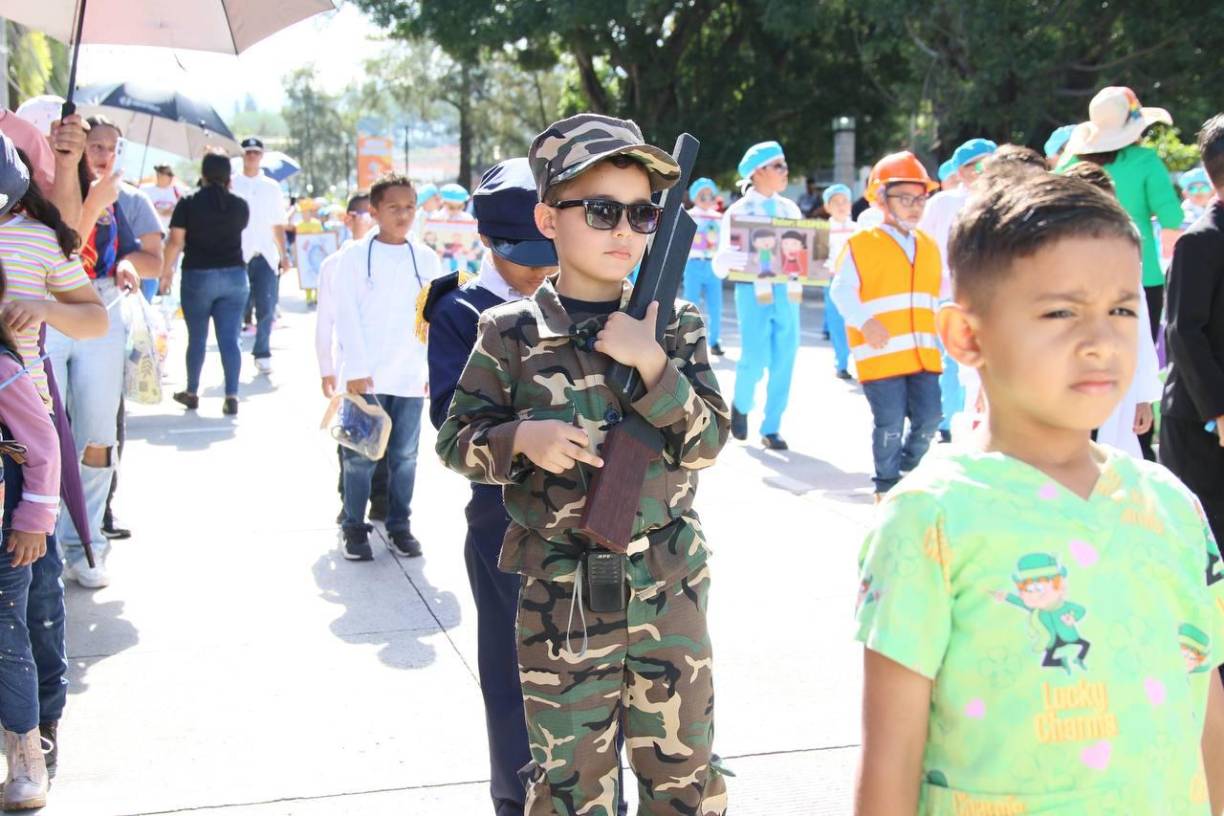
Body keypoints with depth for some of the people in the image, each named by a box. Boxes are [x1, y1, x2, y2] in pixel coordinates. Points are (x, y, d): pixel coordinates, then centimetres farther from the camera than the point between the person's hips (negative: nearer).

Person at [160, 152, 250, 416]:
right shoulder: (239, 205, 3)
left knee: (196, 338, 11)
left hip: (197, 276, -1)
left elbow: (176, 242, -7)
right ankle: (231, 396, -9)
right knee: (230, 339, -2)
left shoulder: (188, 204, -5)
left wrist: (166, 271, 4)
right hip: (234, 275, 2)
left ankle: (191, 393, 21)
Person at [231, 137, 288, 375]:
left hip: (265, 256, 2)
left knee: (266, 308, -3)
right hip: (237, 255, -2)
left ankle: (262, 354, 5)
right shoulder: (230, 184, 6)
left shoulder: (271, 187, 14)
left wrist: (283, 255, 8)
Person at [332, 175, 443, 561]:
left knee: (404, 455, 9)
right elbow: (347, 317, -5)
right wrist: (356, 371, -11)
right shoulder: (355, 256, -1)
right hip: (365, 377, -3)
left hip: (411, 376, 3)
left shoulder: (426, 258, 8)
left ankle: (399, 526, 20)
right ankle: (354, 528, 12)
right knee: (360, 455, 1)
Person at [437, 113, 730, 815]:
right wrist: (522, 437, -19)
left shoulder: (675, 325, -1)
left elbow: (708, 442, -6)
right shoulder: (513, 334, -5)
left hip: (670, 586, 2)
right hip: (560, 595, -1)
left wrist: (653, 364, -20)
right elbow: (456, 439, 1)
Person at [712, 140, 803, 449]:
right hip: (753, 290, -4)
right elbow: (721, 263, -5)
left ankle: (771, 428, 15)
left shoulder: (790, 209, 13)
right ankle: (741, 406, 21)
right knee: (755, 360, -10)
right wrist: (728, 259, -28)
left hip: (786, 290, 4)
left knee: (783, 361, 3)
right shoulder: (738, 212, 0)